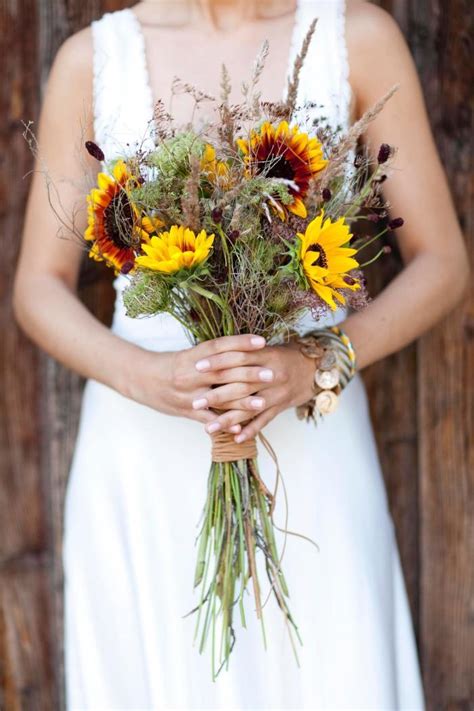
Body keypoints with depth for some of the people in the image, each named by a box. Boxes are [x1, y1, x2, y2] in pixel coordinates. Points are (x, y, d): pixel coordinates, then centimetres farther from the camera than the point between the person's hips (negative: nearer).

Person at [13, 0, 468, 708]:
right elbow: (39, 290, 2)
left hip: (305, 448, 0)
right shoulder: (91, 58, 1)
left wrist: (311, 365, -19)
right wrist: (146, 377, -19)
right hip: (146, 458, 1)